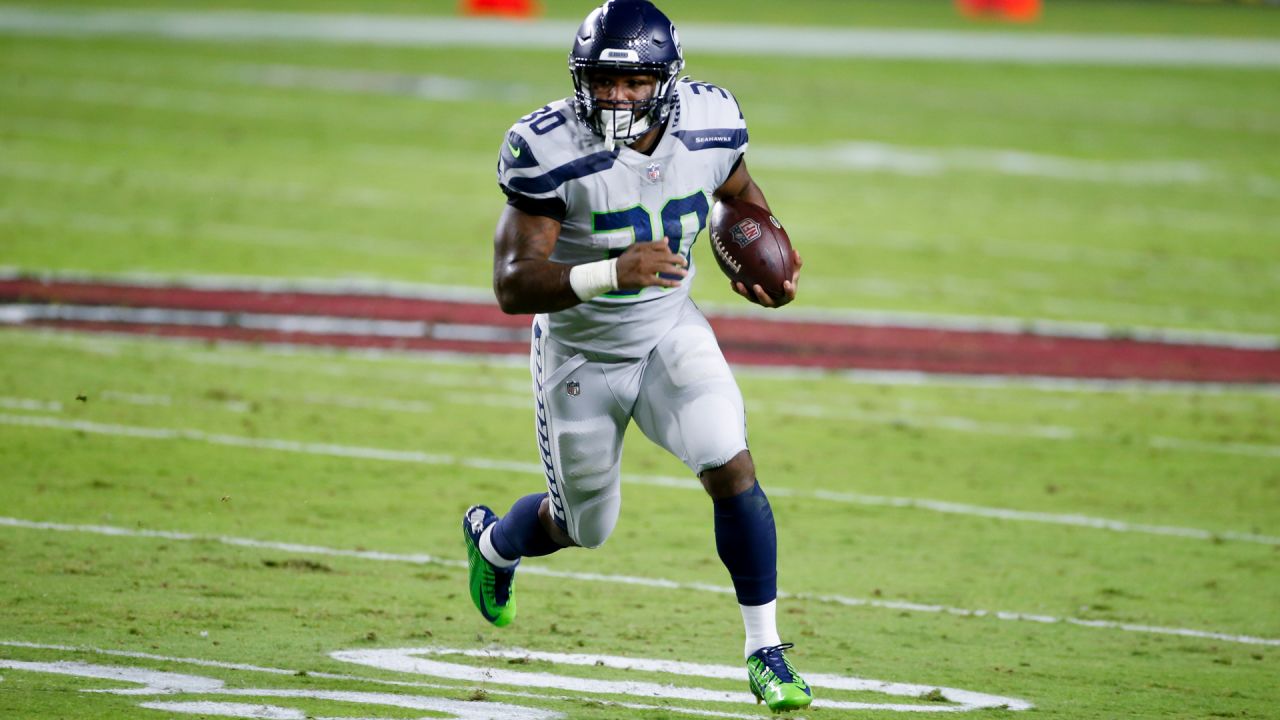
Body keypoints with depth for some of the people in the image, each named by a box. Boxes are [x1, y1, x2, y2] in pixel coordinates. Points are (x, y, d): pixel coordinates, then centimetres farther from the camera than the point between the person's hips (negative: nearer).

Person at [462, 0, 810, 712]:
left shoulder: (711, 123, -15)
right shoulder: (550, 150, -28)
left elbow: (740, 189, 11)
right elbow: (513, 284, -33)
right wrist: (612, 273, -47)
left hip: (670, 332, 2)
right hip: (581, 353, -2)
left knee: (733, 467, -19)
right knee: (585, 527, 14)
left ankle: (766, 650, -7)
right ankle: (492, 539, 50)